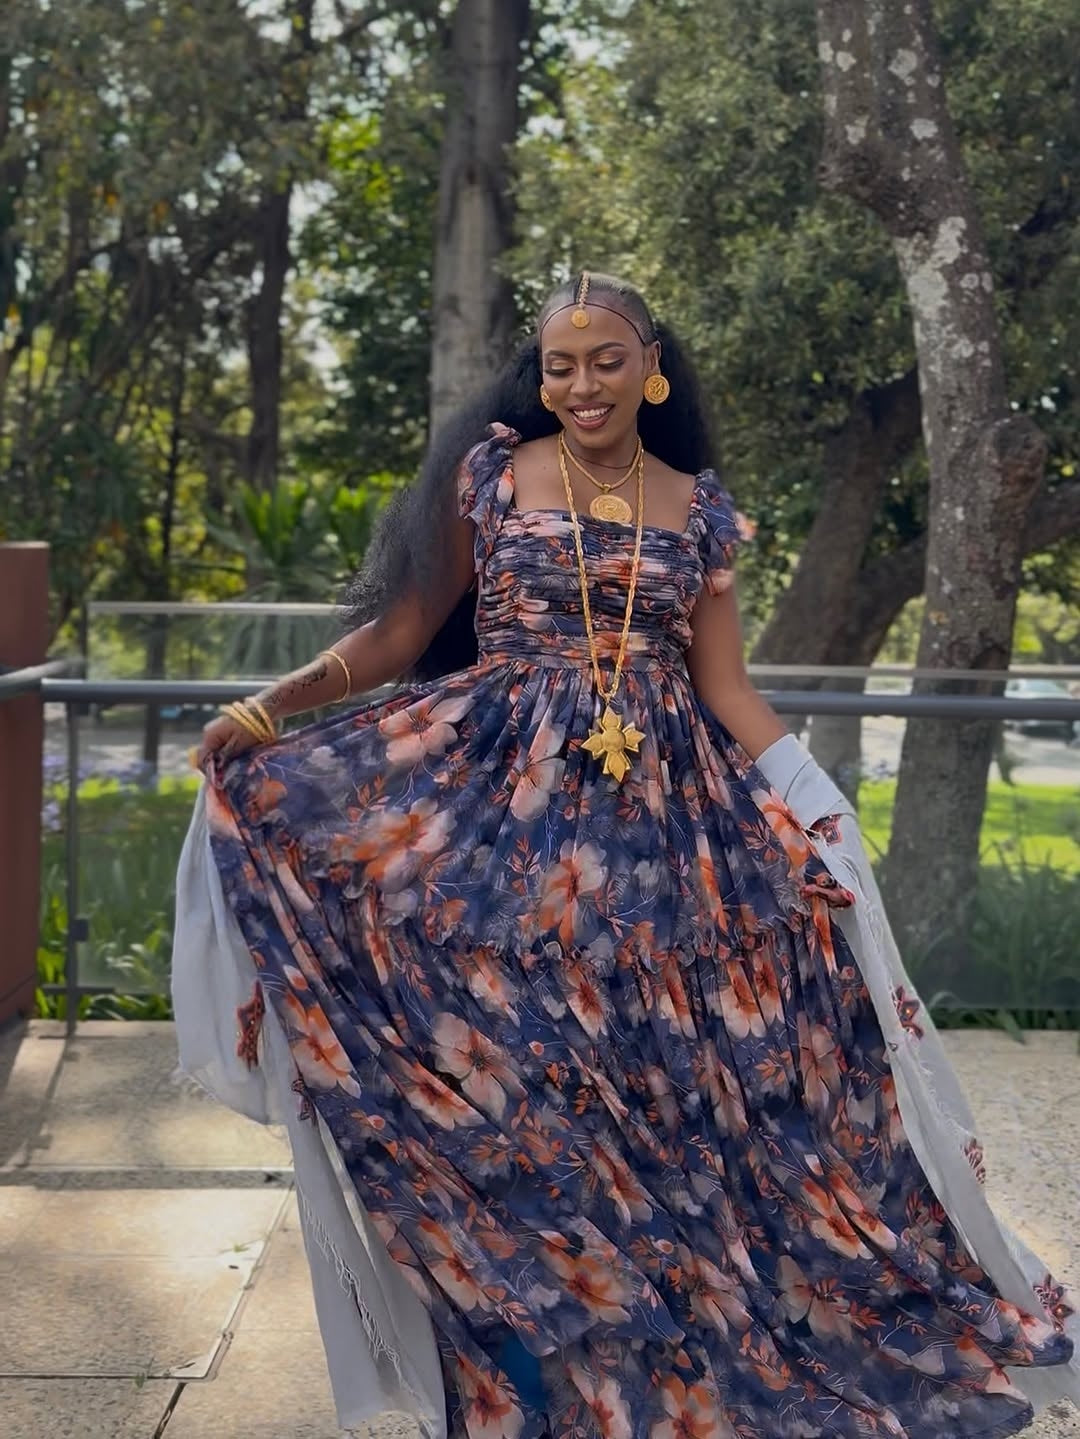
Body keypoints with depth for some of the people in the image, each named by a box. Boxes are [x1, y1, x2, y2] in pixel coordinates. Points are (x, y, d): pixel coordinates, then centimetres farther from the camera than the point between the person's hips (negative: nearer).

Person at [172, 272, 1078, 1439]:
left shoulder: (699, 506, 9)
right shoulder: (489, 473, 4)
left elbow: (726, 687, 7)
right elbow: (407, 627, 3)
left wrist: (817, 806, -4)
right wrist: (272, 706, -9)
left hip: (663, 816, 2)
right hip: (505, 804, -1)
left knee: (652, 1075, 2)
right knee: (506, 1076, -2)